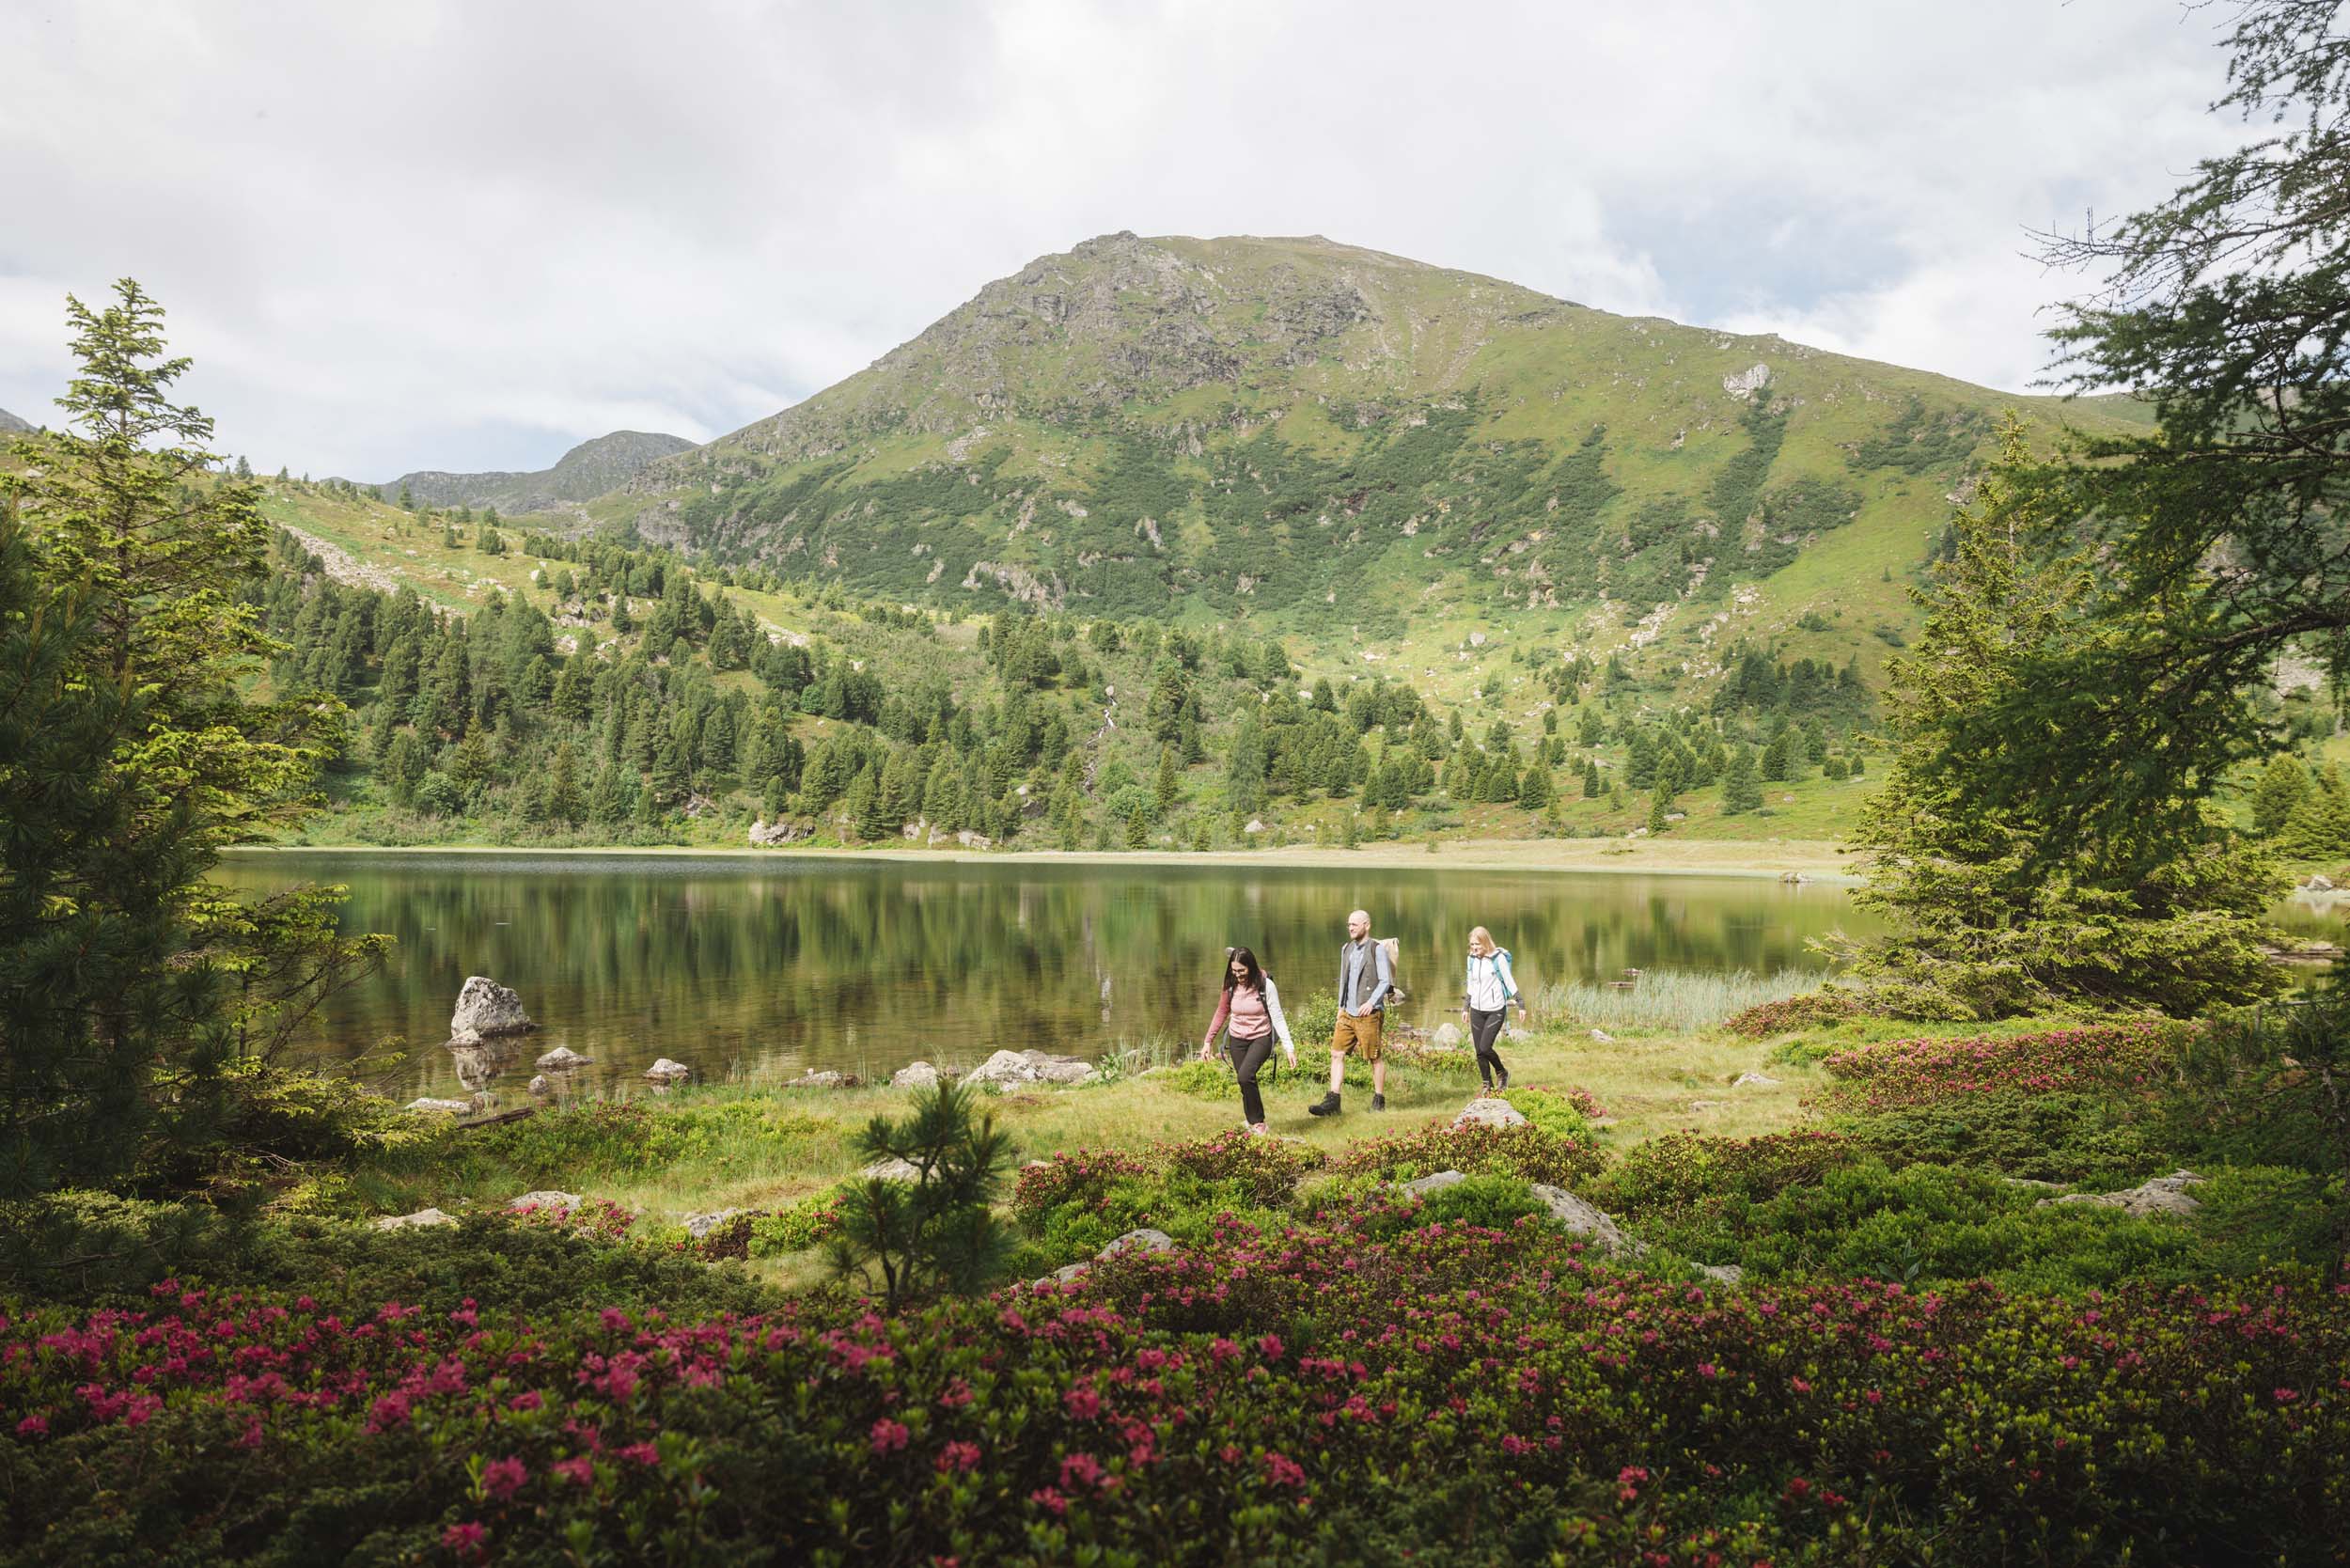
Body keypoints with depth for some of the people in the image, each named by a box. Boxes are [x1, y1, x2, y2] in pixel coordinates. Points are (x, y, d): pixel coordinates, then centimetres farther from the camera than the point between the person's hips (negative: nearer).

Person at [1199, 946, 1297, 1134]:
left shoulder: (1266, 985, -16)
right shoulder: (1231, 986, -5)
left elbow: (1277, 1018, -14)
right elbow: (1221, 1014, 7)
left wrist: (1289, 1047, -18)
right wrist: (1208, 1041, 6)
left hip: (1261, 1038, -4)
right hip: (1237, 1039, 4)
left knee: (1245, 1076, -24)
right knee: (1246, 1083, 5)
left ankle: (1258, 1122, -10)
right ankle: (1253, 1123, 22)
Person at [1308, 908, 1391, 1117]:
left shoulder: (1377, 949, -6)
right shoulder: (1346, 949, 14)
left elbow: (1385, 981, -9)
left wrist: (1372, 1002, -20)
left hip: (1369, 1014, -6)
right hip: (1347, 1014, 6)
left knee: (1374, 1057, 3)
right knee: (1337, 1053, -2)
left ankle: (1379, 1100, 15)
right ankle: (1332, 1101, -2)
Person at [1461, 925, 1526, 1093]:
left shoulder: (1499, 958, -10)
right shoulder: (1472, 959, 6)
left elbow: (1509, 982, -4)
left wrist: (1521, 1005, -5)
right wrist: (1466, 1007, 17)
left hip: (1495, 1010, -5)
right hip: (1476, 1010, 5)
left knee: (1485, 1047, -13)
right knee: (1479, 1052, 4)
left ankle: (1502, 1073, 13)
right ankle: (1487, 1084, 17)